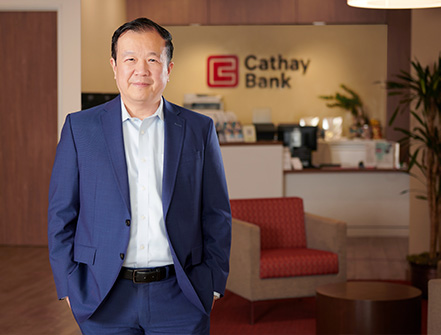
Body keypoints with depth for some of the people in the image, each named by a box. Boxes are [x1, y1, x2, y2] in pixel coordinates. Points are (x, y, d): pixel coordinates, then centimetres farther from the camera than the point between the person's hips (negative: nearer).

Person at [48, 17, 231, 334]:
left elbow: (217, 216, 7)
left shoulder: (199, 129, 5)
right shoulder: (80, 127, 2)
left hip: (179, 299, 1)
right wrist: (70, 287, -2)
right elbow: (61, 214, 3)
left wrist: (212, 285, 1)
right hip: (105, 300, 0)